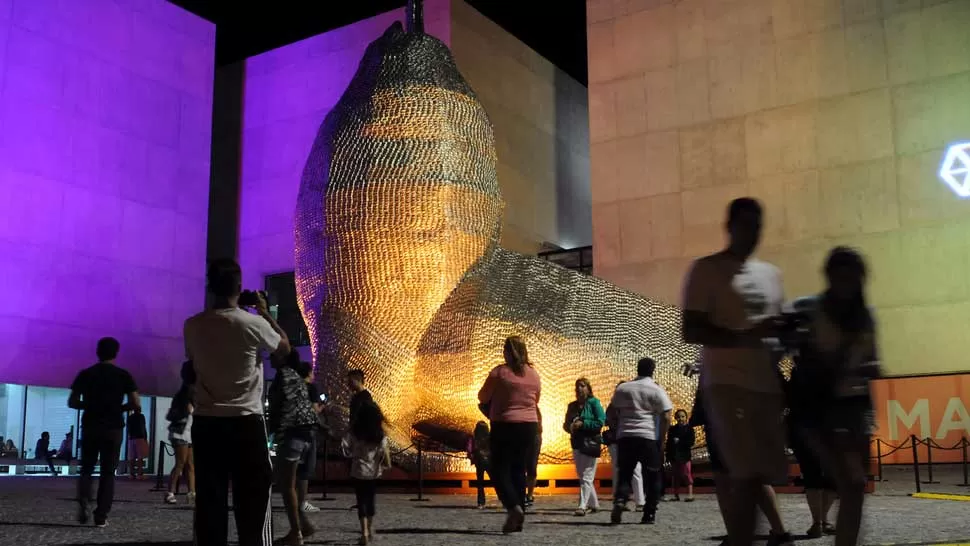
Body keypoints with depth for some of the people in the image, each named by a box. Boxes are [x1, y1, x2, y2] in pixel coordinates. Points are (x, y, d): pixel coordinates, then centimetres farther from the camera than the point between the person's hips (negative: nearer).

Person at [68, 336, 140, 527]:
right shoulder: (123, 375, -3)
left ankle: (83, 504, -8)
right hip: (113, 429, -1)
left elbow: (72, 402, 3)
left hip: (90, 427, 1)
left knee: (86, 469, 15)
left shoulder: (85, 374, 2)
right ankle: (101, 516, 1)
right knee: (108, 472, 6)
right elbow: (136, 404, -8)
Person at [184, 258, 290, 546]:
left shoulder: (193, 326, 2)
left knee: (210, 501, 6)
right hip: (245, 421, -3)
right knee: (252, 499, 1)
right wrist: (265, 312, 17)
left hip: (205, 422, 4)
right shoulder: (252, 323, -8)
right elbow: (285, 347, 9)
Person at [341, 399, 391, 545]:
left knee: (362, 502, 1)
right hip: (374, 473, 2)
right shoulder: (381, 436, -8)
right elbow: (385, 453, -10)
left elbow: (345, 450, -16)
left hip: (359, 472, -2)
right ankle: (370, 531, 32)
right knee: (370, 500, 18)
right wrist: (387, 464, 8)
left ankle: (364, 533, -11)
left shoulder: (354, 434, -10)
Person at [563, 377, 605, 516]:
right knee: (581, 476, 13)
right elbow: (566, 424, 17)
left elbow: (600, 422, -13)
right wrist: (570, 427, -5)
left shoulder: (594, 403, -5)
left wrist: (582, 424, -17)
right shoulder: (572, 406, 13)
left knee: (586, 476, -10)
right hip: (577, 443, 7)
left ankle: (582, 506, -15)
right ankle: (594, 504, 26)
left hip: (590, 443, -7)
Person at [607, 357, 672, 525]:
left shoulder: (622, 388, 11)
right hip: (649, 437, -3)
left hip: (625, 437, 3)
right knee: (651, 477, 8)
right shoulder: (657, 390, 1)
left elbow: (612, 415, 13)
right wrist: (661, 439, 0)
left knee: (625, 474, 8)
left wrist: (617, 430, 22)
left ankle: (620, 500, -17)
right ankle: (649, 514, 8)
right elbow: (666, 417, -6)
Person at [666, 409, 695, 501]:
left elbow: (691, 442, -9)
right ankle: (676, 495, 16)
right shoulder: (672, 429, 11)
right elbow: (669, 443, 9)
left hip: (685, 455, -4)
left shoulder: (689, 428, 0)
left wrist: (679, 442, -16)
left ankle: (690, 494, -10)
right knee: (675, 476, 9)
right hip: (674, 455, 4)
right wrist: (668, 455, 2)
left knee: (687, 474, -9)